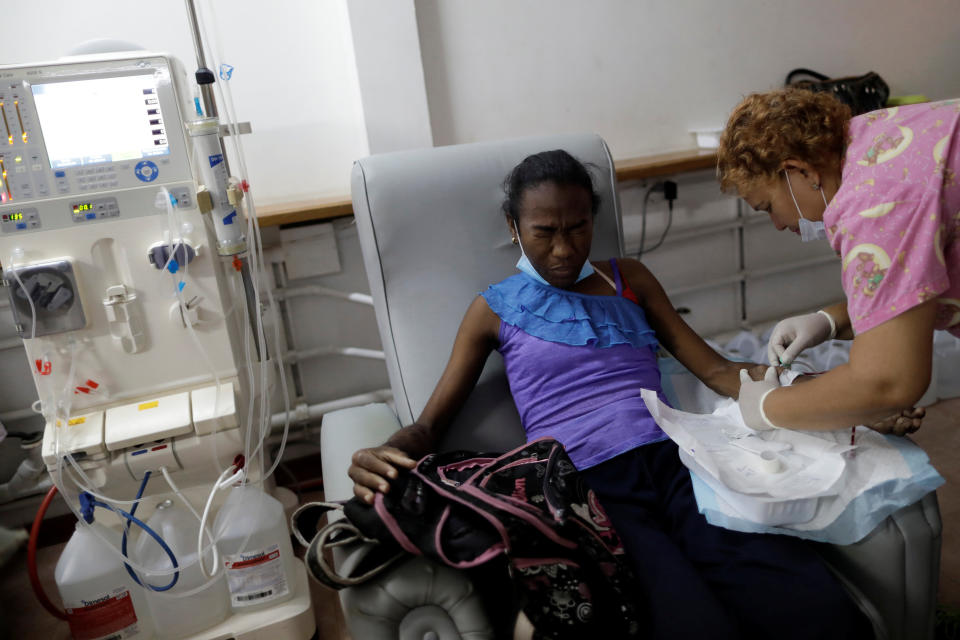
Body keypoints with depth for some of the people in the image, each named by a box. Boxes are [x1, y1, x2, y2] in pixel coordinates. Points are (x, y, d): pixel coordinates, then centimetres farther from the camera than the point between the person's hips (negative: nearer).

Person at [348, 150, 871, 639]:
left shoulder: (629, 279, 23)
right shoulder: (494, 309, 15)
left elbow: (716, 370, 18)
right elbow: (429, 424, 14)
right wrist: (385, 456, -10)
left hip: (672, 459, 3)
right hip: (584, 486, -3)